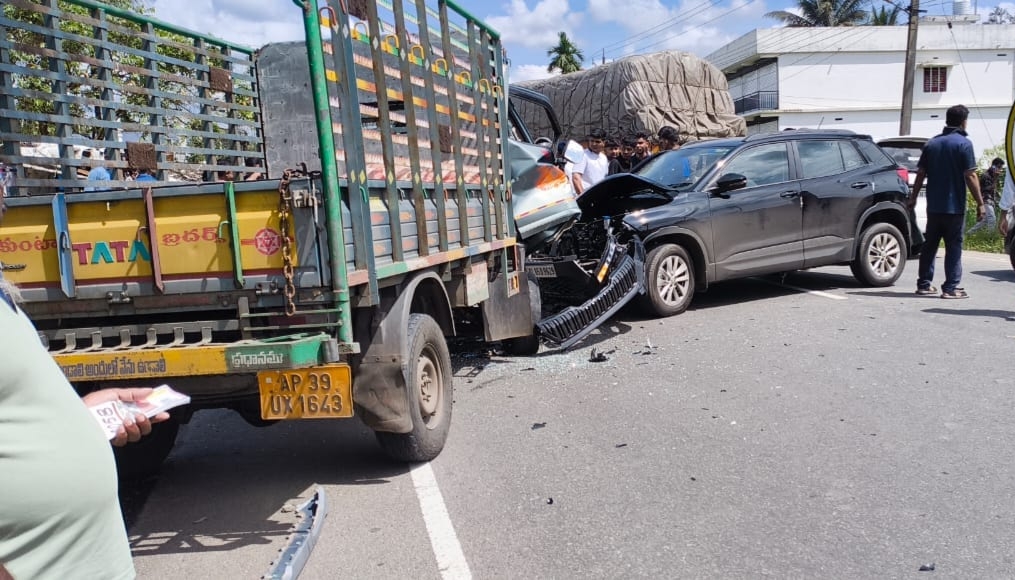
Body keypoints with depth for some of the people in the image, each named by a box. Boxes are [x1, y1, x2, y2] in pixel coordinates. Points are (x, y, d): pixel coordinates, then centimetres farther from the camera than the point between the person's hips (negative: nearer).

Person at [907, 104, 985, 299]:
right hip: (954, 205, -5)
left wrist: (913, 197, 16)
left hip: (934, 205, 5)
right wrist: (980, 203, -10)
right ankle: (950, 288, -1)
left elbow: (921, 173, 9)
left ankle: (924, 284, 15)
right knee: (954, 246, 0)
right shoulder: (964, 143, -8)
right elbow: (970, 176, -12)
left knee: (930, 245, 11)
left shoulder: (932, 143, 8)